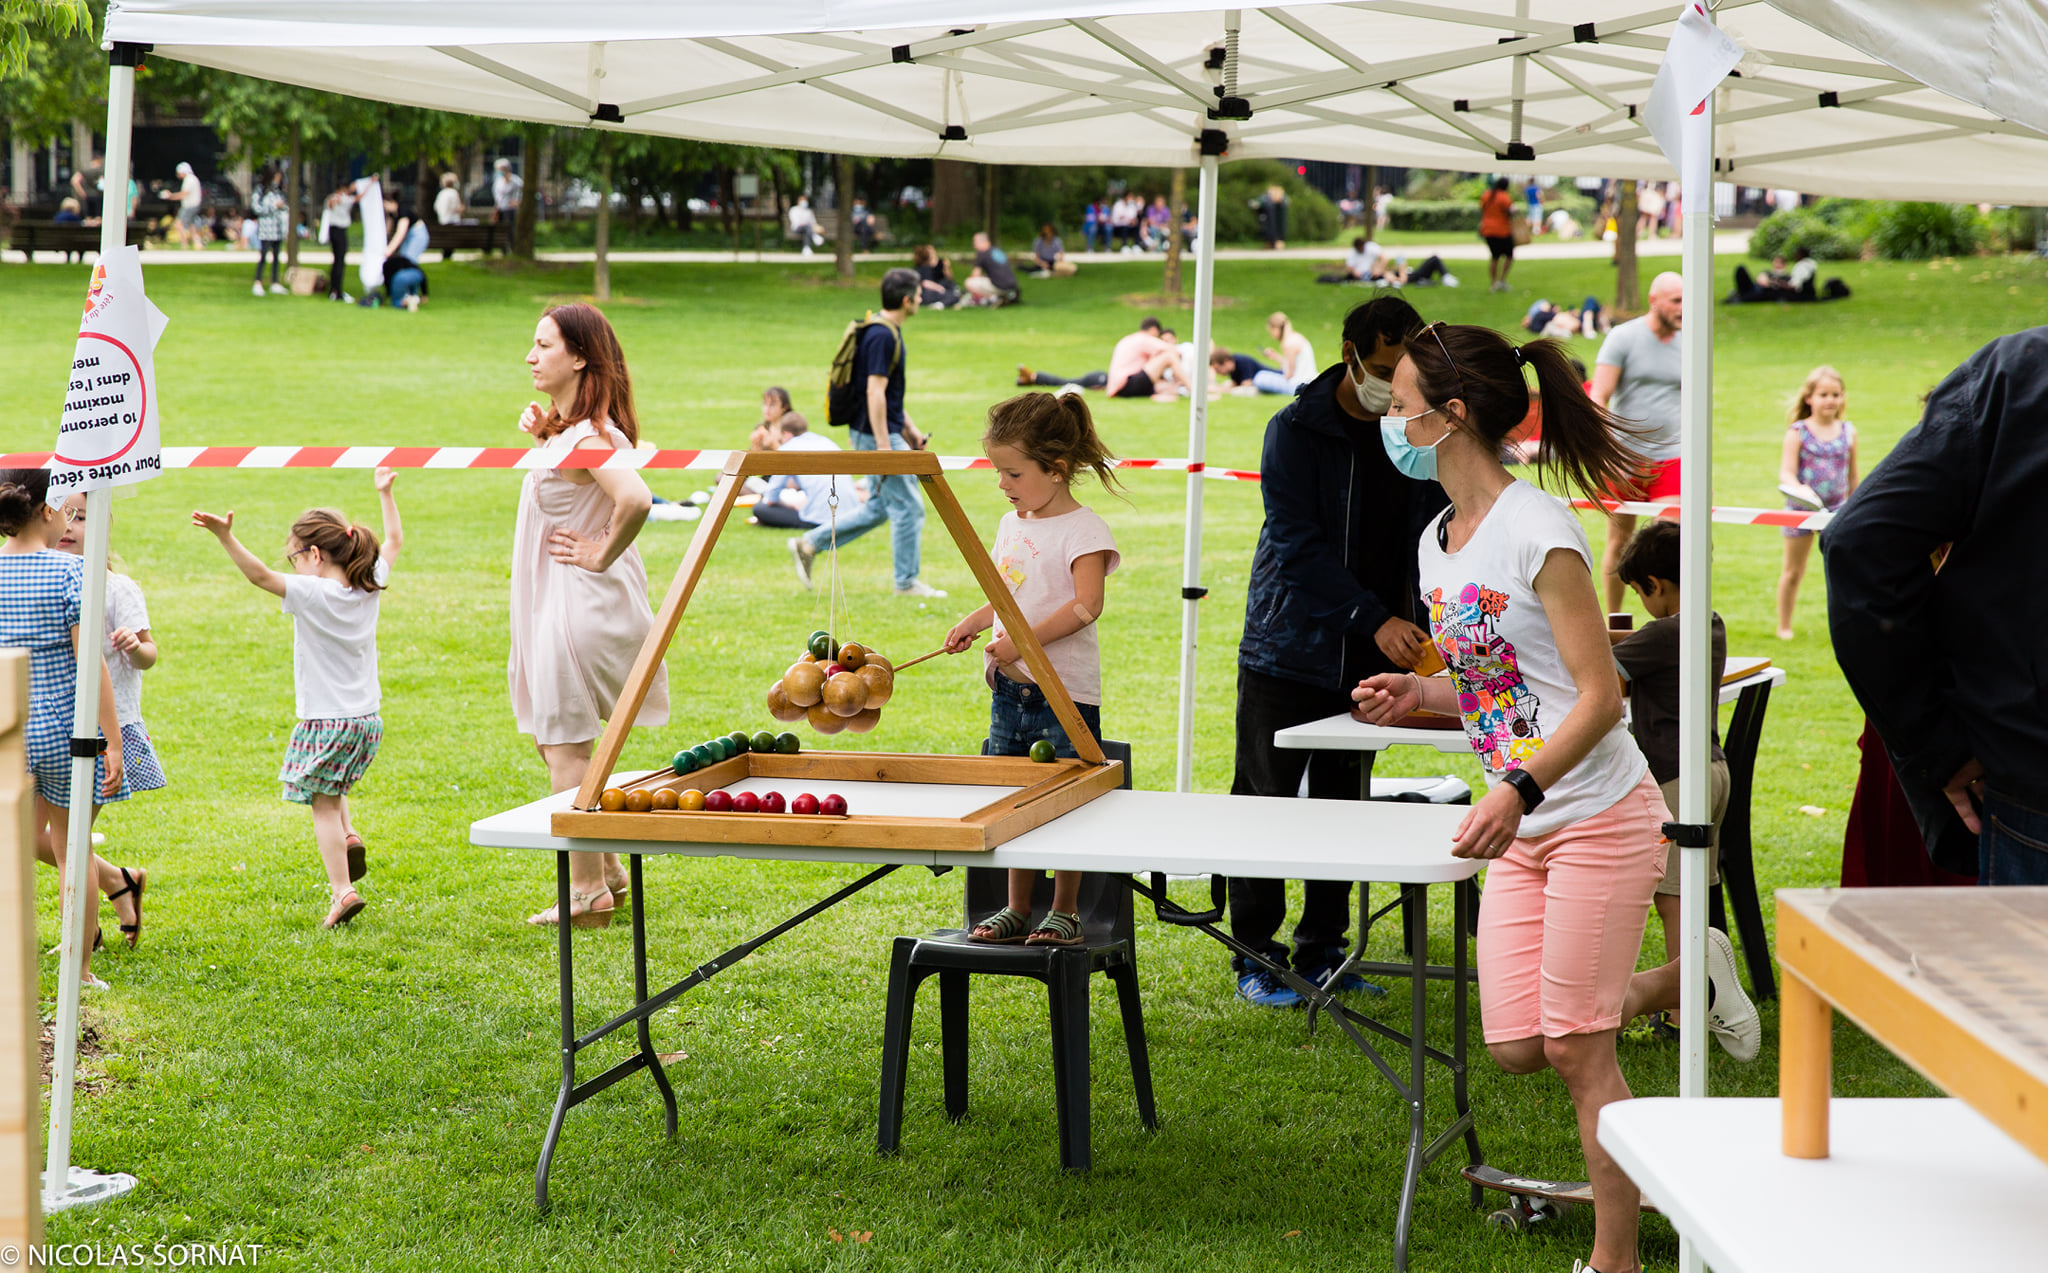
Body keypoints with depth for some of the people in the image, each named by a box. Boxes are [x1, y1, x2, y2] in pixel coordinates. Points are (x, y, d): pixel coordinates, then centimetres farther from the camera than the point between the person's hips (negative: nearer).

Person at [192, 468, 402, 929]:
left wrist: (225, 536, -37)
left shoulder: (312, 595, -17)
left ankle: (342, 890, -4)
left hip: (325, 722, -7)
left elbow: (259, 575, -30)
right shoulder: (369, 588, 0)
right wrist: (385, 493, 28)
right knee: (329, 788, 32)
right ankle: (349, 837, 14)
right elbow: (394, 542, 17)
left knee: (324, 805, 2)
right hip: (368, 719, 7)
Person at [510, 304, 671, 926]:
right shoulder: (567, 427, 9)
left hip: (578, 603, -10)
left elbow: (635, 499, -37)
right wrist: (542, 437, 7)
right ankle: (606, 871, 28)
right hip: (554, 603, 10)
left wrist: (601, 553, -22)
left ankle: (588, 894, 7)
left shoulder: (588, 436, -21)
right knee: (556, 740, 19)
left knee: (567, 748, -1)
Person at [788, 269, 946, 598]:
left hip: (887, 431, 10)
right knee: (908, 506, -2)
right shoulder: (882, 336, -20)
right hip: (876, 434, -10)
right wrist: (884, 447, -25)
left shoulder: (889, 331, 13)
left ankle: (809, 544, 17)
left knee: (881, 507, 15)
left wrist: (909, 429, 25)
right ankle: (906, 582, 8)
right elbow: (875, 392, -24)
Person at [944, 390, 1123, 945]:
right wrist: (973, 624, 9)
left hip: (1066, 694, -8)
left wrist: (1022, 641, -28)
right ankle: (1016, 909, 21)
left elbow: (1086, 605, -24)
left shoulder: (1083, 530, -13)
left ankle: (1065, 913, 12)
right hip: (1011, 690, 8)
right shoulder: (1011, 524, 12)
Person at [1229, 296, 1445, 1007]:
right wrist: (1376, 620, -24)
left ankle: (1322, 952, 20)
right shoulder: (1296, 431, -9)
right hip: (1289, 648, -4)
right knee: (1266, 802, 0)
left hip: (1370, 657, 4)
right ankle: (1255, 955, 9)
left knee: (1343, 806, 10)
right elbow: (1299, 545, -16)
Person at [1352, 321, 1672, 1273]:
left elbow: (1598, 696, -18)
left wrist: (1517, 790, -29)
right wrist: (1423, 693, 0)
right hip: (1519, 833, 8)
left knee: (1575, 1050, -5)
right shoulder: (1438, 543, 9)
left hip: (1598, 816, -8)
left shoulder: (1536, 529, -16)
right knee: (1516, 1049, 5)